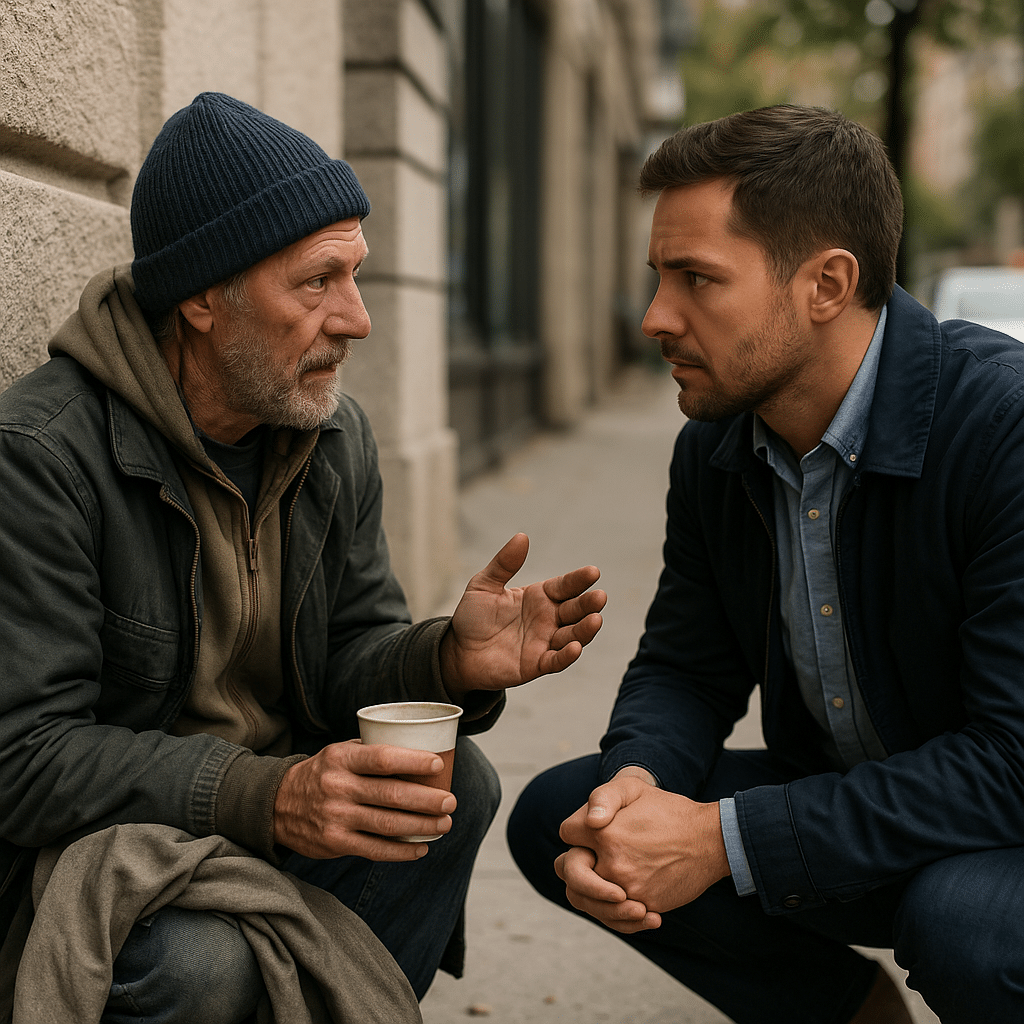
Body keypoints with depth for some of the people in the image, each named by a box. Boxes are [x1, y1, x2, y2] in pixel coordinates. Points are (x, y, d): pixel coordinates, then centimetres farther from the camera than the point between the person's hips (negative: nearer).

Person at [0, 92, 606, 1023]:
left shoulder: (337, 437, 1)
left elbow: (348, 659, 3)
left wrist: (452, 661, -22)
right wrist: (264, 798, -36)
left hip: (269, 805, 6)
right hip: (89, 835, -6)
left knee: (456, 781, -17)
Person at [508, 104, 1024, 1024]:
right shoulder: (713, 448, -3)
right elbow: (686, 666, 5)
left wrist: (726, 839, -29)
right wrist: (636, 779, -20)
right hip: (836, 807, 6)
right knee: (557, 816, -6)